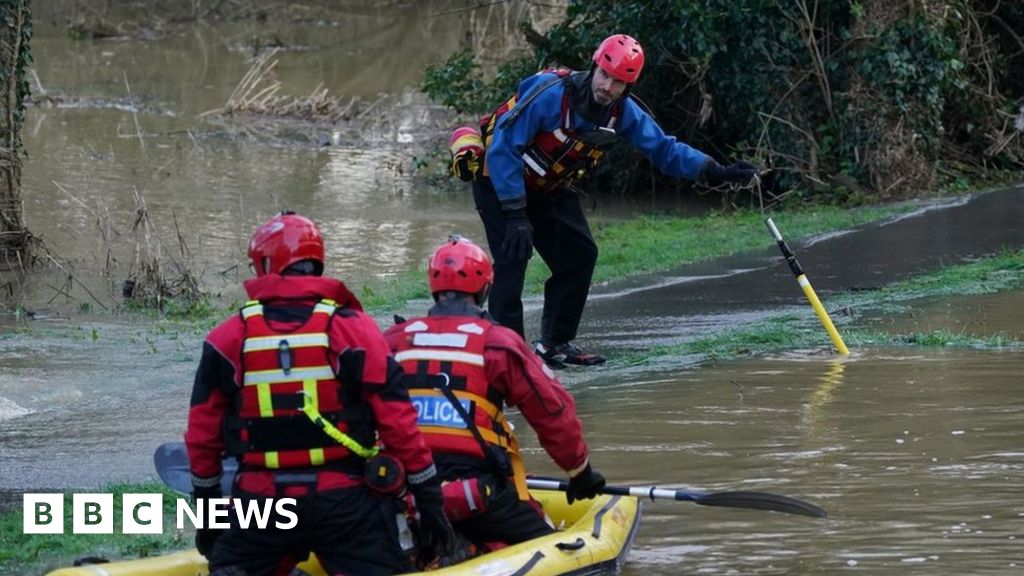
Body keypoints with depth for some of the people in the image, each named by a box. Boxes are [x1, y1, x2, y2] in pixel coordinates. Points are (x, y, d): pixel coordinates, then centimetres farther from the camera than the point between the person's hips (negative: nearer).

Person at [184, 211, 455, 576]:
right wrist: (429, 499, 3)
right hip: (343, 501, -1)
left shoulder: (228, 339, 2)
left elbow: (203, 434, 7)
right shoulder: (353, 329, -3)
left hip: (260, 503, 1)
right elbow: (397, 420, -5)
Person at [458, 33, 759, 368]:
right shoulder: (551, 94, -32)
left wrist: (716, 173, -17)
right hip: (498, 179, -7)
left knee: (579, 254, 2)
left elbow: (663, 148, -3)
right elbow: (503, 150, -30)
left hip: (548, 187, 7)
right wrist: (515, 214, -32)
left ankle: (556, 343, 13)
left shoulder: (622, 112, -11)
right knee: (513, 255, -20)